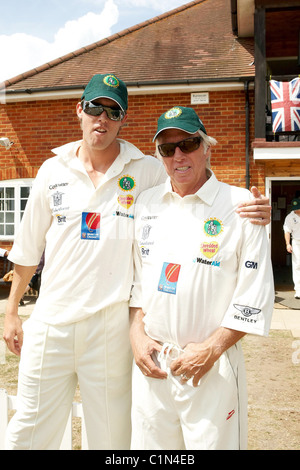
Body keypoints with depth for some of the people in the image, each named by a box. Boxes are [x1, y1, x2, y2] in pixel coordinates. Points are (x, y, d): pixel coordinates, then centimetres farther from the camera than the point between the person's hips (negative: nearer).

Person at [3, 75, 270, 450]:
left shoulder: (149, 172, -2)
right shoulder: (53, 171, 5)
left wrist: (250, 211, -22)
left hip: (111, 327, -2)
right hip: (50, 321, 2)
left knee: (111, 432, 12)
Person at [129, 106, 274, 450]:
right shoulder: (146, 203, 6)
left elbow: (256, 294, -7)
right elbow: (135, 277, 11)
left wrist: (213, 348, -12)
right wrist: (137, 333, 0)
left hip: (212, 368, -3)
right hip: (150, 361, 4)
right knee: (150, 442, 16)